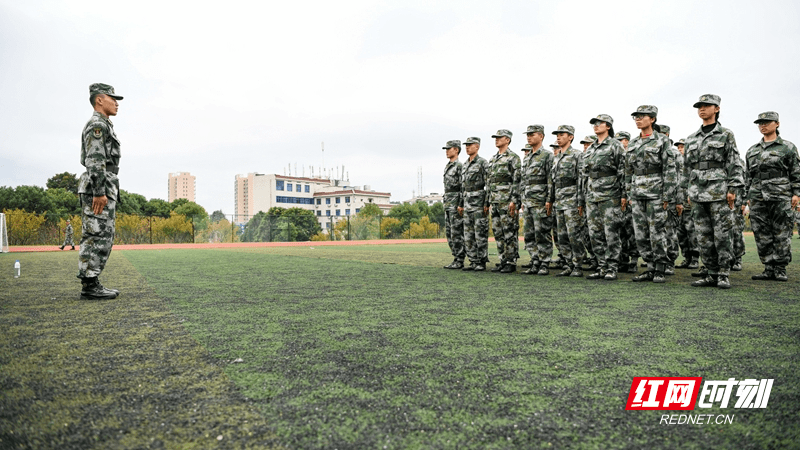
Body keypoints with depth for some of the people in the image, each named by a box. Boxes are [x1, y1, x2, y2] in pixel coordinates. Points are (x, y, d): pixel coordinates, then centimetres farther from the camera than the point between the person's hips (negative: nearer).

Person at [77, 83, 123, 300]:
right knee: (96, 237, -10)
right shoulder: (97, 124, -8)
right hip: (98, 189, -10)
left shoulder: (103, 127, 25)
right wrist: (99, 192, -24)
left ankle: (92, 285, 11)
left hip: (103, 190, 10)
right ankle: (89, 286, -7)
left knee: (102, 238, 8)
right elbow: (95, 161, -18)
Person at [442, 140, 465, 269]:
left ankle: (460, 261, -3)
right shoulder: (447, 167, 20)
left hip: (456, 203, -10)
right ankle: (456, 258, 13)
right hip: (448, 204, 10)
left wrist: (461, 205, -21)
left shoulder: (460, 166, -9)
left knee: (457, 232, -8)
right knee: (449, 232, 8)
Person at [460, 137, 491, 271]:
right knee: (468, 235, 8)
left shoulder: (483, 163, -7)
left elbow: (489, 184, -11)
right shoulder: (465, 164, 17)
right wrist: (461, 204, 17)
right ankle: (473, 261, 14)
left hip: (479, 202, -8)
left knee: (481, 234, -4)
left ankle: (482, 262, 2)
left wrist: (487, 203, -17)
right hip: (467, 203, 8)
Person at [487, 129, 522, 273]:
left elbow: (517, 180, -12)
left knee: (510, 232, -5)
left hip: (507, 200, -8)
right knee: (498, 232, 9)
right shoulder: (492, 159, 19)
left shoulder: (513, 157, -4)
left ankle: (511, 263, 1)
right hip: (494, 201, 8)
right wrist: (487, 202, 18)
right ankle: (503, 261, 15)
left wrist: (514, 200, -19)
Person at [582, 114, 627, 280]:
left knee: (611, 234, -4)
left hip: (610, 196, -7)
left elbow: (623, 170, -6)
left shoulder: (615, 145, 0)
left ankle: (612, 269, 2)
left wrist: (623, 195, -13)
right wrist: (583, 199, 16)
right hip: (592, 197, 7)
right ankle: (602, 267, 14)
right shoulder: (589, 149, 19)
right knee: (595, 234, 6)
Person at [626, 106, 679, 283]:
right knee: (641, 234, 6)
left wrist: (667, 195, -13)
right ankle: (651, 268, 15)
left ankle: (660, 270, 6)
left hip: (656, 192, -6)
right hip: (637, 194, 6)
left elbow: (670, 169, -7)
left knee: (657, 232, -3)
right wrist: (629, 194, 13)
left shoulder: (662, 140, -3)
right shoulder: (633, 143, 13)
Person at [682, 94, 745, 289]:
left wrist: (732, 189, -9)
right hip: (698, 193, 5)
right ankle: (710, 274, 12)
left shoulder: (726, 134, 3)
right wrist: (688, 191, 14)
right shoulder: (692, 138, 16)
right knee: (703, 236, 5)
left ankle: (724, 275, 4)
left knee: (722, 235, -4)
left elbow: (734, 164, -2)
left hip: (718, 191, -5)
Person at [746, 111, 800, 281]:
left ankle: (780, 269, 5)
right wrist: (748, 196, 14)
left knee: (782, 235, -2)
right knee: (762, 236, 2)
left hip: (781, 197, -4)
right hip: (758, 200, 4)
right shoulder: (752, 151, 18)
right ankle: (769, 269, 9)